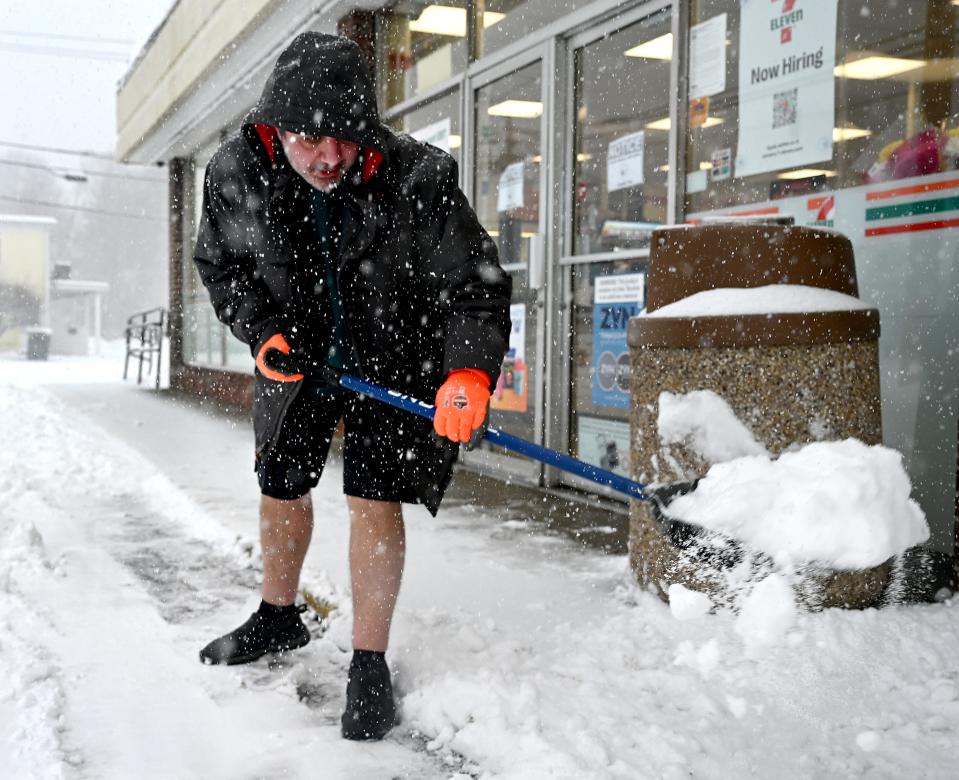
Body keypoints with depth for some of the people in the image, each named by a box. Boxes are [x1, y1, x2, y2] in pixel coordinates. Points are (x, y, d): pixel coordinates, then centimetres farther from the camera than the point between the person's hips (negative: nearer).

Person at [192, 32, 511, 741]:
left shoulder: (417, 179, -30)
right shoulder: (236, 176, -20)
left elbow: (474, 284, -27)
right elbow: (221, 265, -2)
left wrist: (470, 370, -42)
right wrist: (261, 331, -17)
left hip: (394, 355, -4)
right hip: (297, 354, 4)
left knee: (376, 494, -11)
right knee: (281, 482, 16)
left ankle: (370, 664, 4)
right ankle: (279, 618, 41)